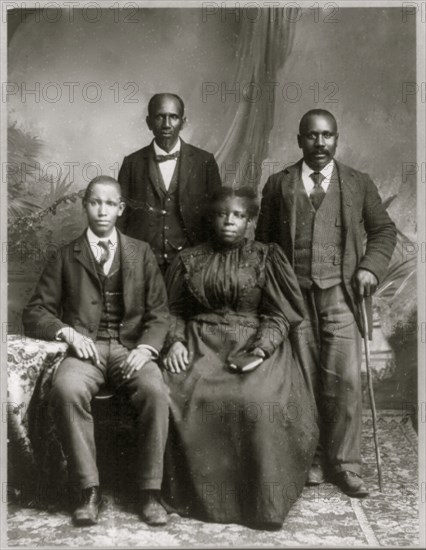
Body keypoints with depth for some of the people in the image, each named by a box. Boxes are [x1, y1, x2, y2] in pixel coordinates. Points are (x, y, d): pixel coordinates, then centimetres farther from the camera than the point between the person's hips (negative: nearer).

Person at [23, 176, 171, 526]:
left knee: (155, 391, -32)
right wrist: (68, 332, -10)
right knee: (66, 389, -33)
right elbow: (35, 314, 10)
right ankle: (89, 491, -21)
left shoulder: (141, 253, 15)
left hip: (132, 348, 0)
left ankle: (150, 492, -18)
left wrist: (146, 348, -10)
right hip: (85, 349, 0)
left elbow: (159, 313, 9)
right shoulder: (65, 257, 14)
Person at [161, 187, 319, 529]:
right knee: (179, 396, -26)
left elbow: (278, 315, 2)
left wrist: (261, 350, -14)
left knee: (259, 402, -31)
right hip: (200, 345, 2)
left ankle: (260, 502, -13)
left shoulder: (265, 258, 7)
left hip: (254, 345, -2)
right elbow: (175, 311, 15)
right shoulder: (190, 260, 14)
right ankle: (194, 494, -9)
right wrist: (176, 341, -4)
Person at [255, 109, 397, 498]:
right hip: (293, 294, 1)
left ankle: (344, 465, 9)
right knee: (304, 380, 4)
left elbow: (384, 229, 15)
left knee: (345, 380, -4)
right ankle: (311, 461, 16)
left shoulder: (359, 183, 10)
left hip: (340, 294, 0)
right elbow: (264, 237, 12)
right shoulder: (279, 184, 10)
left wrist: (371, 266, -1)